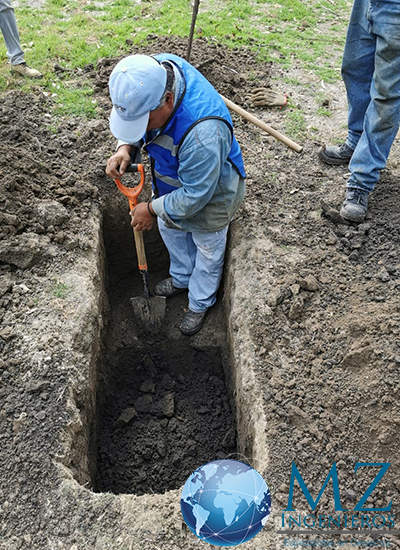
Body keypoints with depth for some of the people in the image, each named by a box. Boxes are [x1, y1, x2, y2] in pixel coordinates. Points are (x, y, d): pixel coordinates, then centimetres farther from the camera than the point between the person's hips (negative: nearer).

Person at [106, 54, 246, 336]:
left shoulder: (203, 130, -47)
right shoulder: (150, 71, -24)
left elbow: (195, 194, -34)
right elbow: (133, 115, -2)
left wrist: (152, 209, -18)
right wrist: (125, 147, -21)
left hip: (210, 192, -7)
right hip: (172, 179, 8)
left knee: (207, 251, 18)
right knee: (170, 230, 28)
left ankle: (200, 304, 47)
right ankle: (182, 278, 59)